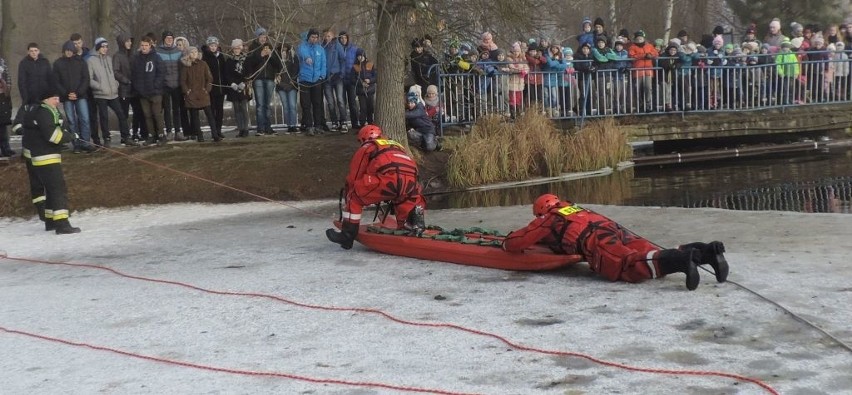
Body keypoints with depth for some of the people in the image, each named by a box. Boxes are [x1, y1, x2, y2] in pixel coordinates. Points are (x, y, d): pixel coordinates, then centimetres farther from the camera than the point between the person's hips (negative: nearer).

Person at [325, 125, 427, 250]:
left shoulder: (366, 148, 24)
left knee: (354, 197, 12)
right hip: (410, 182, 5)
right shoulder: (397, 146, 40)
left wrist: (348, 204, 35)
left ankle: (347, 236, 9)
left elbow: (353, 178, 23)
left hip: (388, 179, -5)